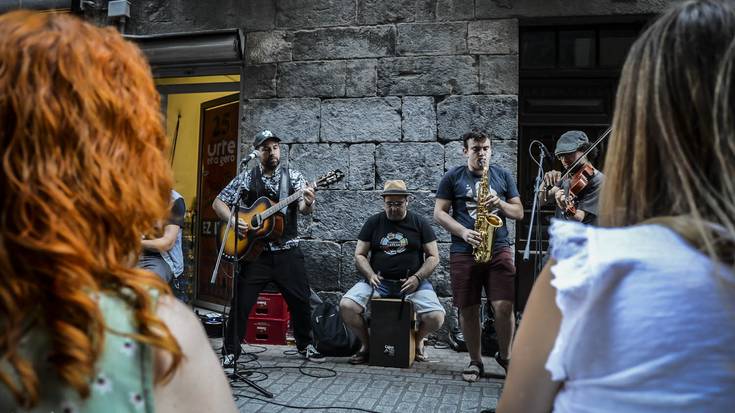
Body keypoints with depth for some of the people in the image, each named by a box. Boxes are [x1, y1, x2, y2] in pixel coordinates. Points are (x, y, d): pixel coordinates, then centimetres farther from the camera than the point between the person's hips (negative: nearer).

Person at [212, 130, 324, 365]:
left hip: (287, 251, 1)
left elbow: (303, 208, -11)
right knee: (241, 302, -1)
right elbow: (218, 203, 4)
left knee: (300, 300, 6)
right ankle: (230, 351, 14)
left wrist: (308, 204, -35)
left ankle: (305, 345, 27)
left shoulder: (293, 176, 3)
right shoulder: (245, 178, 3)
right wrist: (233, 221, -14)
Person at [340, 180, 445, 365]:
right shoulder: (373, 222, 9)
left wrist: (417, 278, -12)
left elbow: (433, 256, 4)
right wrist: (370, 275, -11)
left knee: (436, 317, -25)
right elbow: (359, 255, 8)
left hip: (412, 282, -1)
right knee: (346, 306, -23)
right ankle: (366, 344, 5)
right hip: (378, 281, 1)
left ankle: (418, 340, 12)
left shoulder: (419, 223, 7)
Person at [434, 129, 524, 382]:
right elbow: (439, 213, 1)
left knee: (504, 307, -6)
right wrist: (463, 232, -14)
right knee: (468, 309, 4)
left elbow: (519, 212, 12)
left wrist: (500, 203, -9)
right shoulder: (453, 177, 6)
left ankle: (505, 356, 18)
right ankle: (475, 361, 20)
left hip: (499, 249, 1)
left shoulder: (503, 176, 12)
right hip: (463, 252, -1)